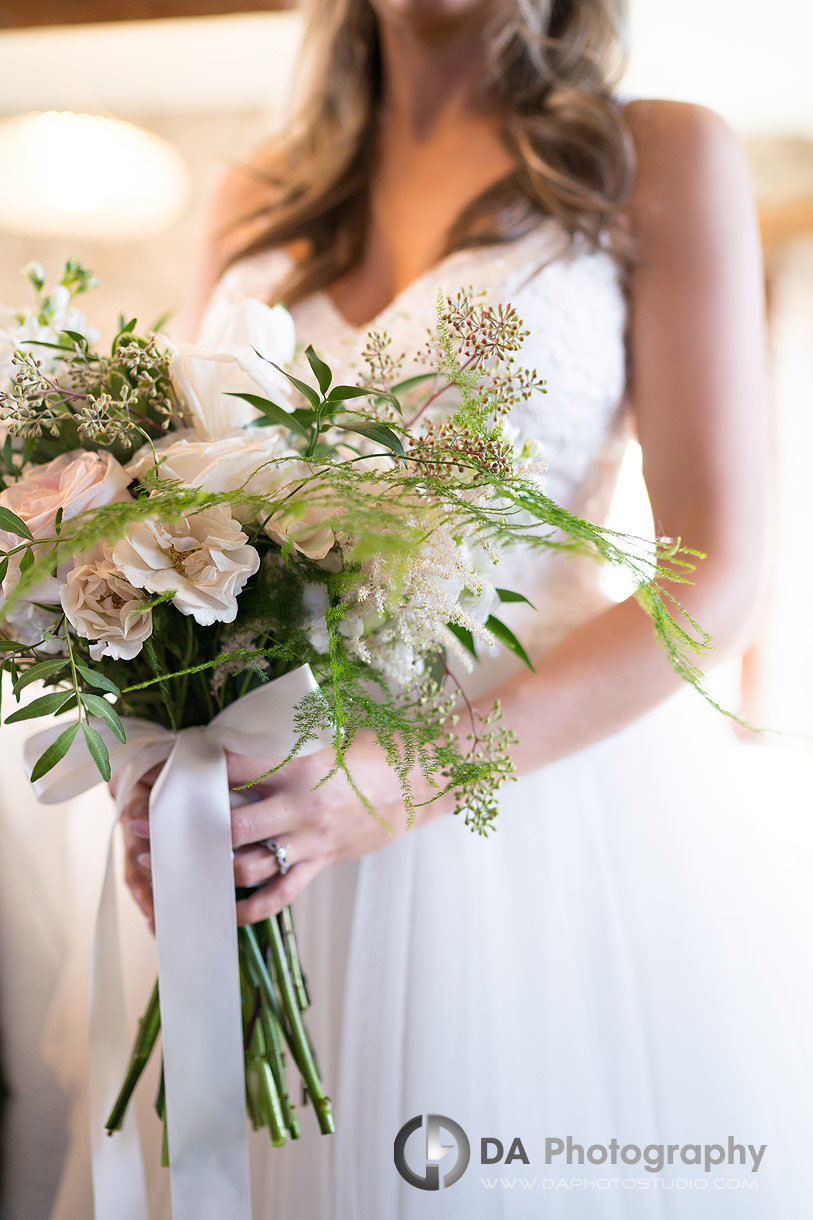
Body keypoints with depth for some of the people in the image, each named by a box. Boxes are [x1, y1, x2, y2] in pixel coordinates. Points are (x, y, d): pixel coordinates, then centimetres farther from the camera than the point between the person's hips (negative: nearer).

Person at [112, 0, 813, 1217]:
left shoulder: (662, 158, 0)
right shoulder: (258, 203, 12)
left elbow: (712, 583, -8)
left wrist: (403, 782, -19)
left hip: (562, 781, -3)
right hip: (278, 807, 4)